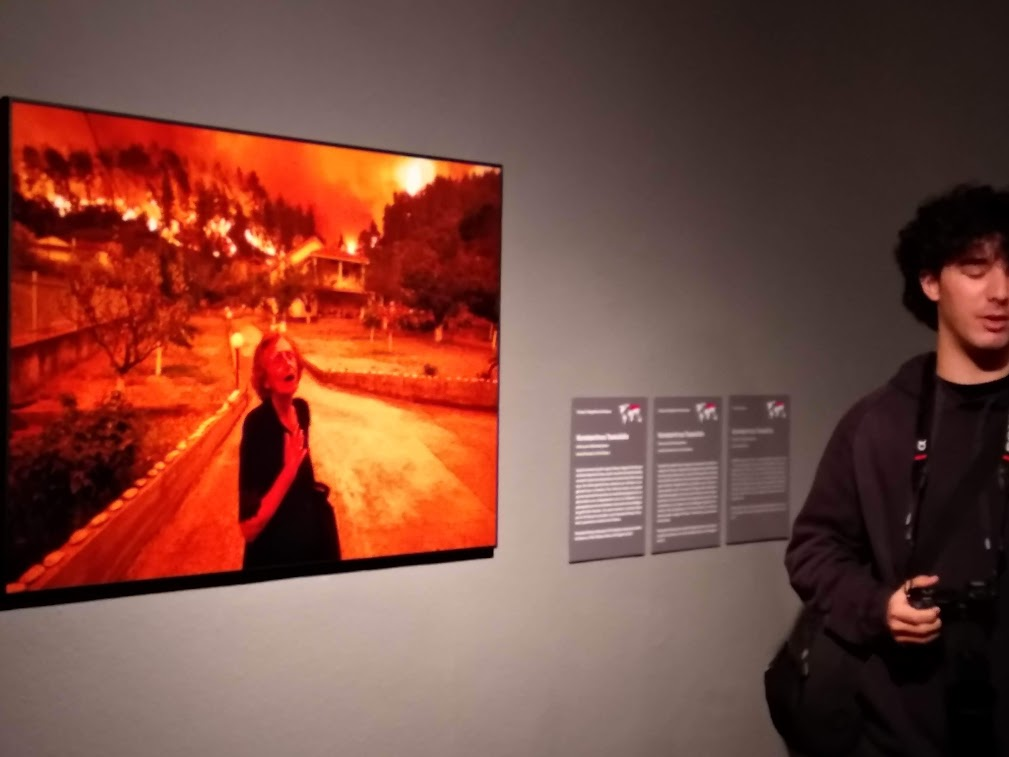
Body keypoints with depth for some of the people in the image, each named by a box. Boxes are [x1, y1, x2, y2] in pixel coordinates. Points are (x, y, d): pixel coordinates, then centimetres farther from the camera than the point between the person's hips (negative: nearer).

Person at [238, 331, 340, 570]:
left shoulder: (302, 409, -4)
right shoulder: (256, 424, -25)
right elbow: (249, 527, -29)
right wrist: (289, 470, -33)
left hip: (312, 541, 6)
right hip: (275, 552, -6)